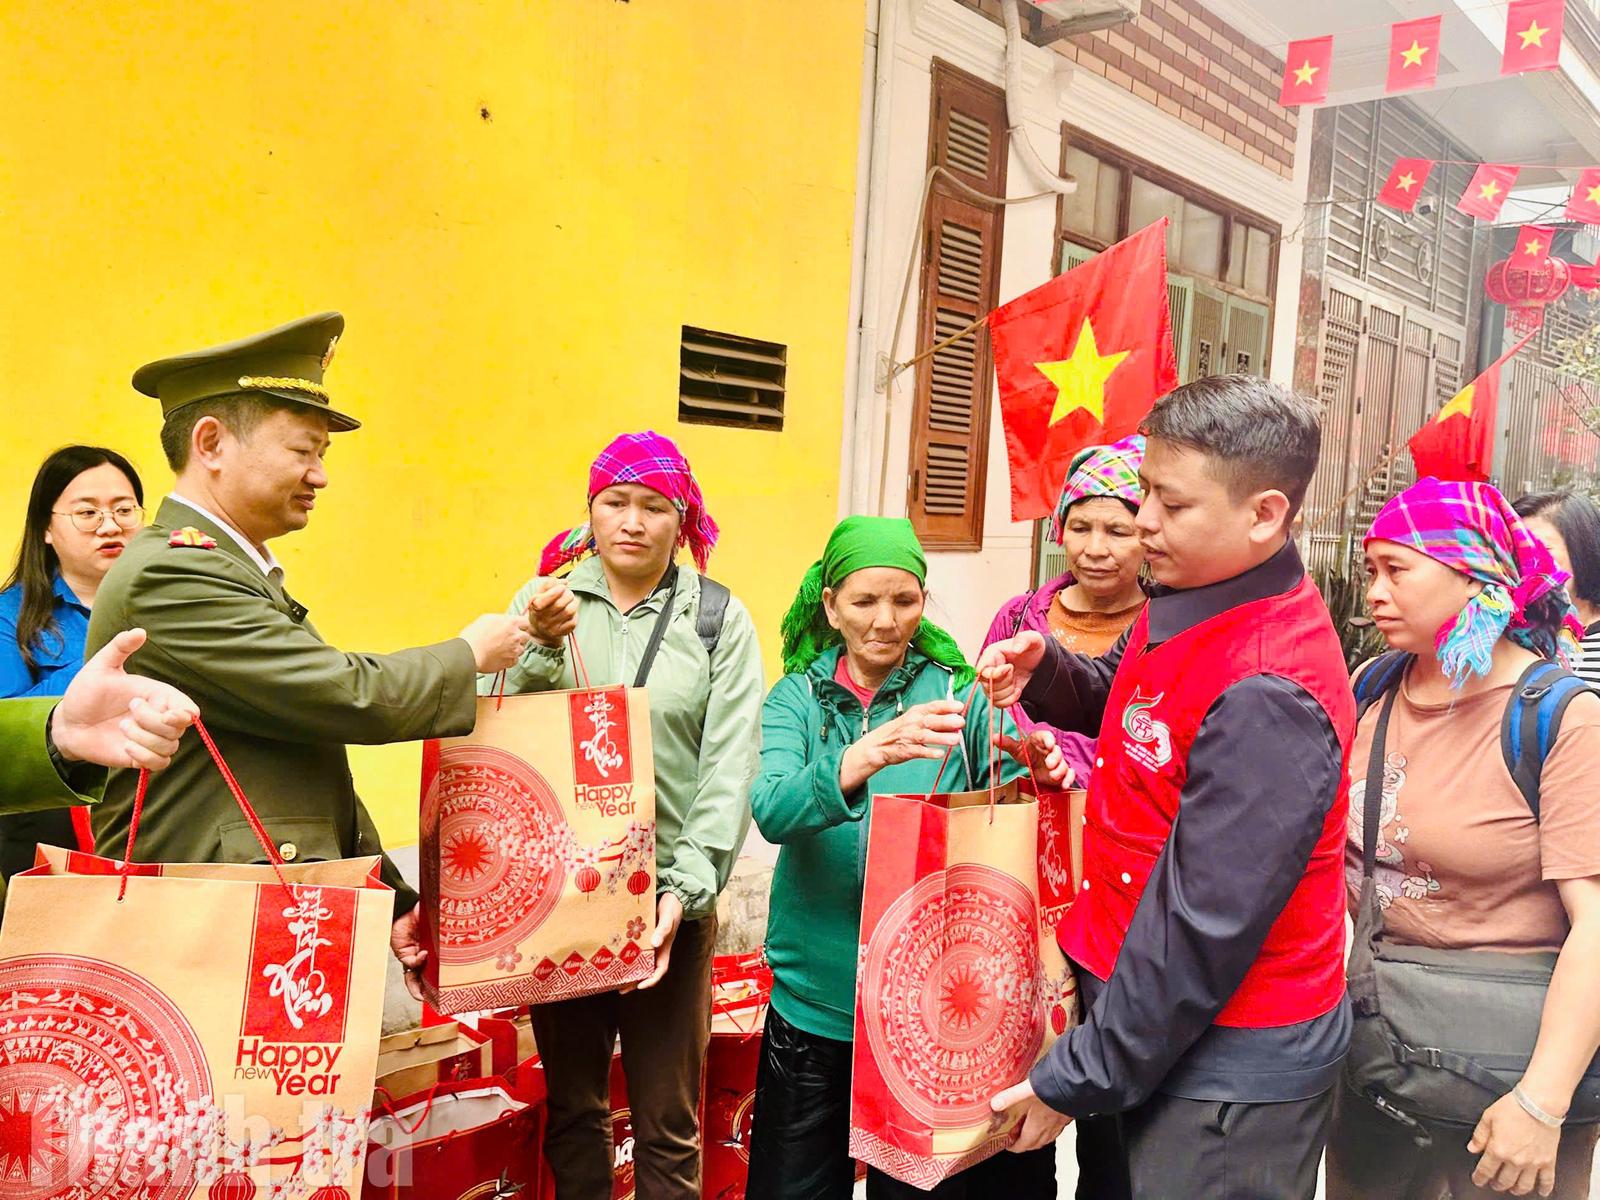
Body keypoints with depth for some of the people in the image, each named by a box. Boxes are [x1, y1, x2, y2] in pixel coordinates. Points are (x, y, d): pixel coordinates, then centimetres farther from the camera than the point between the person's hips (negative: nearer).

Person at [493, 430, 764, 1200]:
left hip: (670, 895, -2)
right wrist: (542, 647, -17)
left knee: (668, 1125, 9)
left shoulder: (719, 619, -2)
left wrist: (685, 890, -15)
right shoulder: (543, 601, 4)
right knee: (572, 1107, 17)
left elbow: (729, 769, -7)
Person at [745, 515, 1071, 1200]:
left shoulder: (956, 694, -2)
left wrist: (1035, 773, -27)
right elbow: (770, 811, -20)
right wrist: (865, 757, -38)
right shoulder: (797, 696, -2)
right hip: (814, 998, 1)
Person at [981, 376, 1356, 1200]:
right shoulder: (1179, 608, -1)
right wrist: (1044, 674, -4)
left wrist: (1077, 1080, -16)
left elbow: (1204, 928, -26)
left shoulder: (1267, 697, -28)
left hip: (1230, 1066, -8)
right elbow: (1122, 709, 19)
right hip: (1147, 1013, 8)